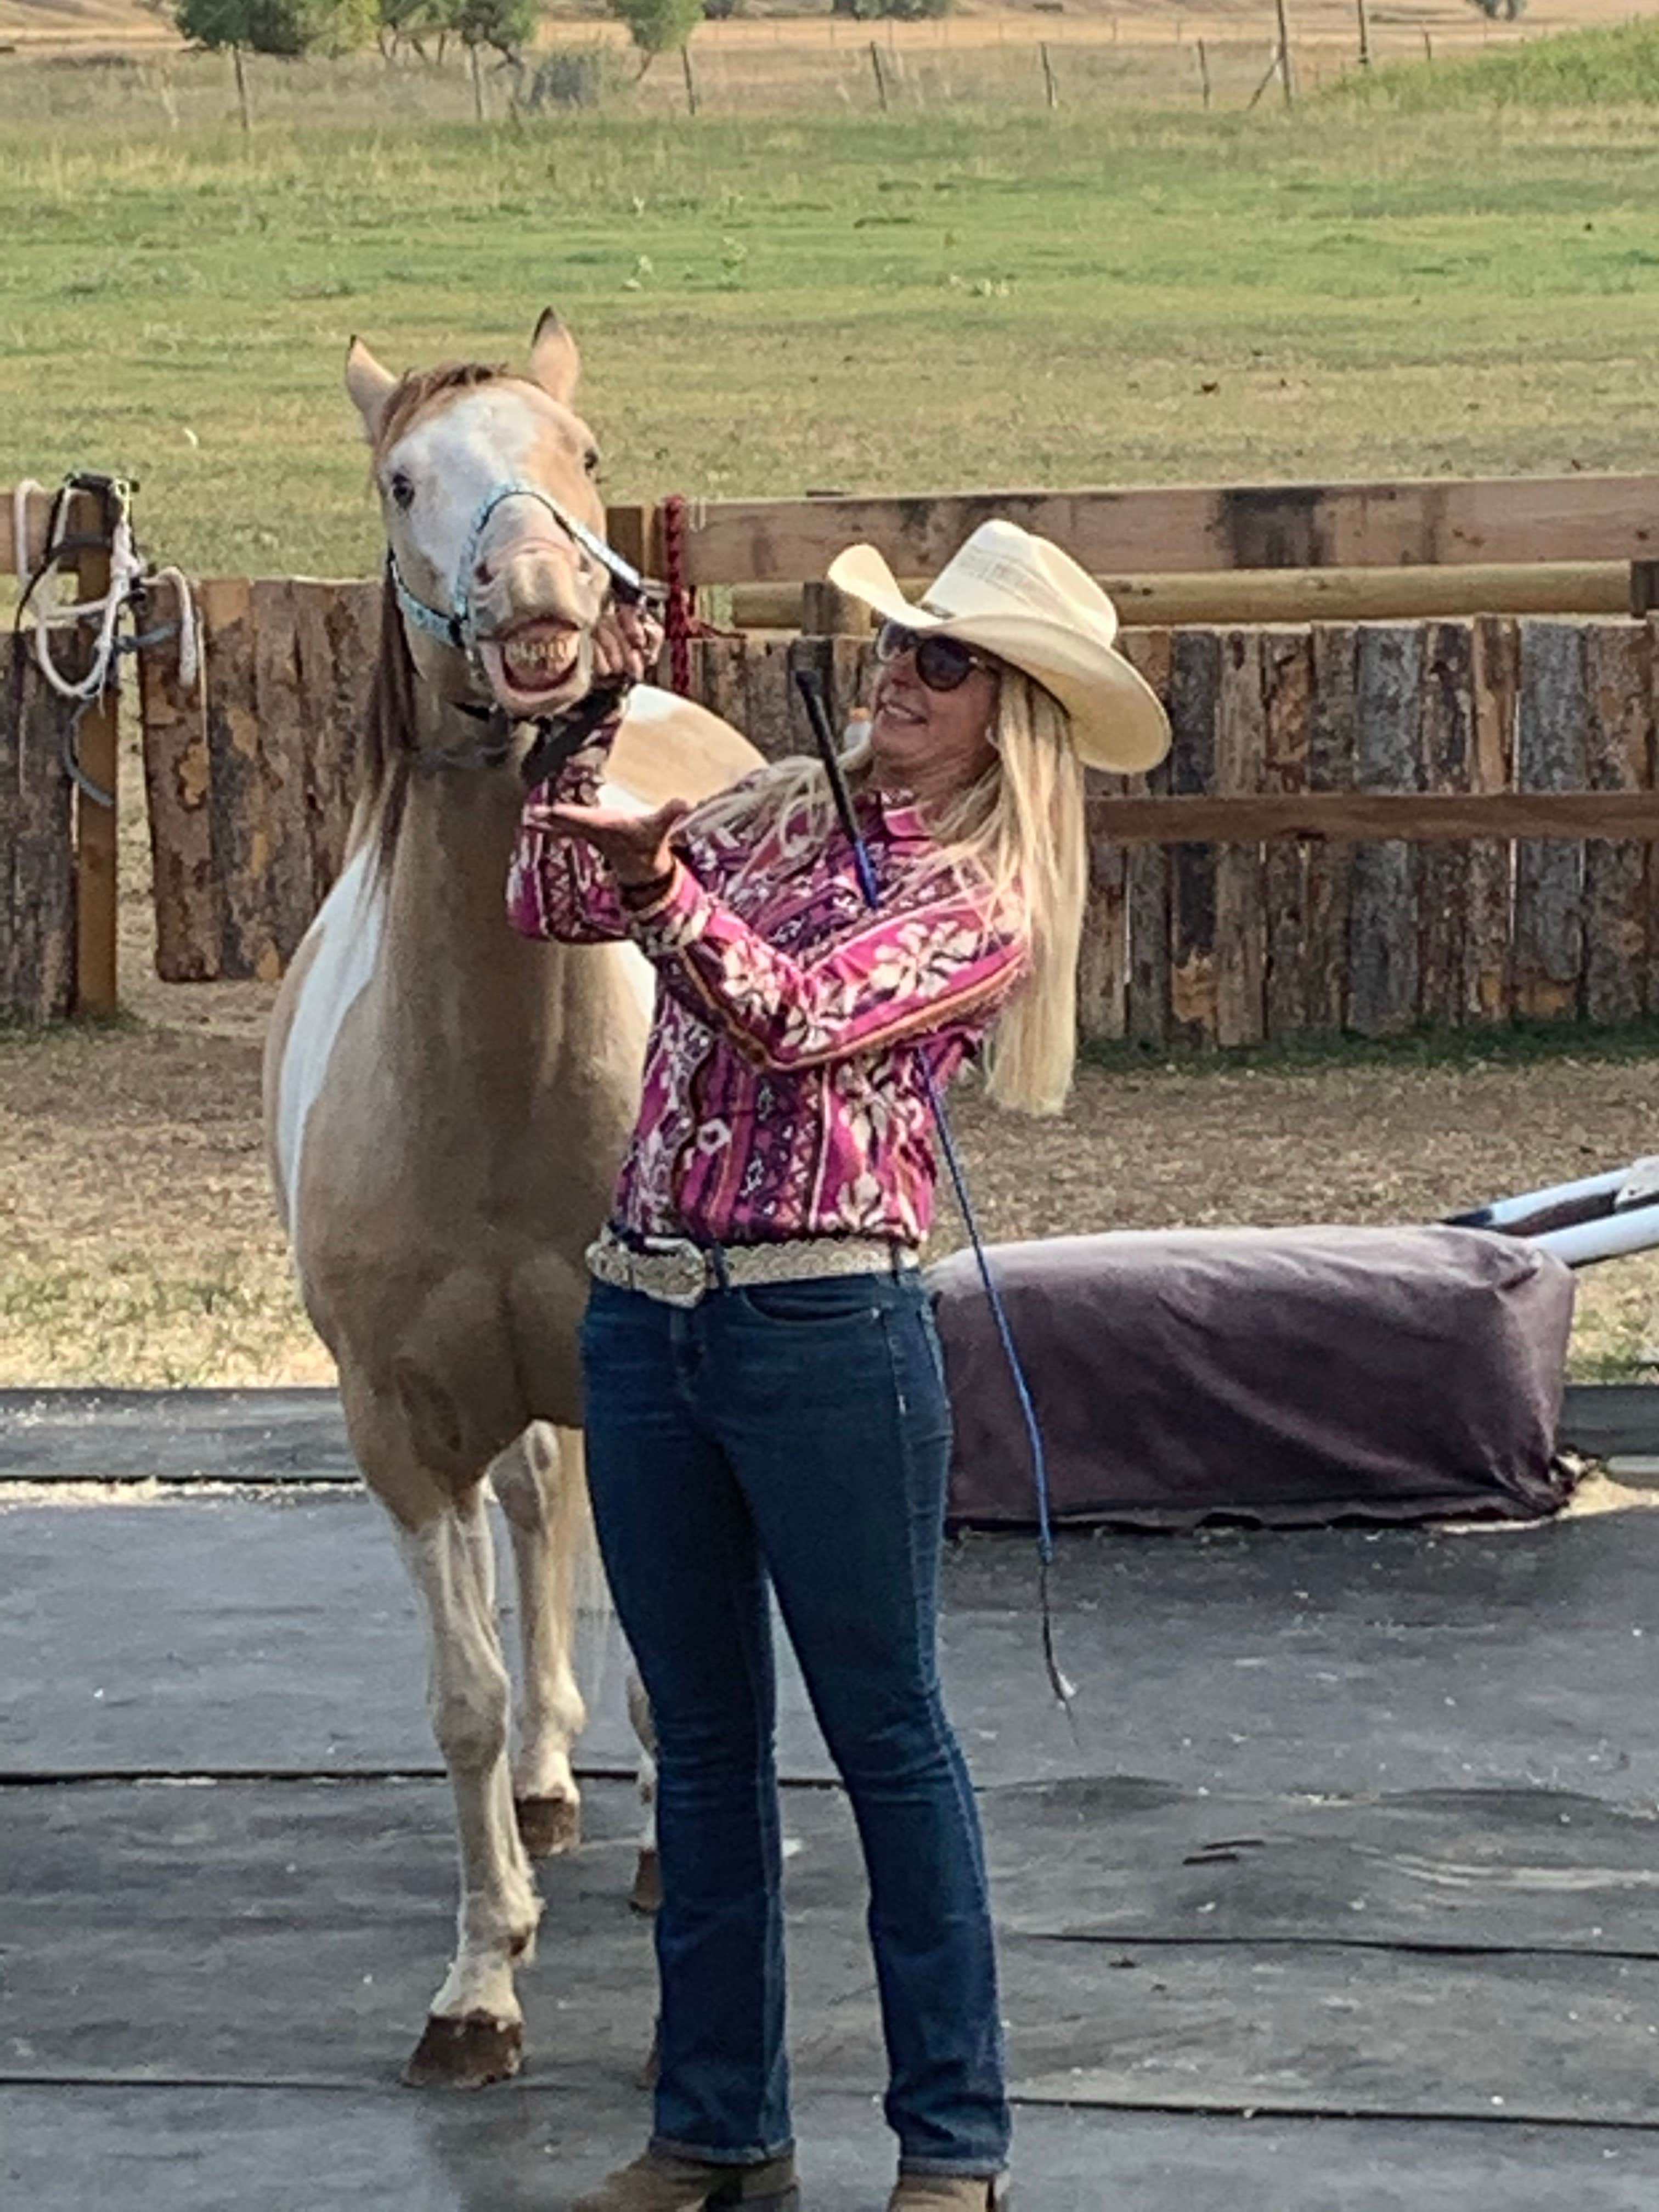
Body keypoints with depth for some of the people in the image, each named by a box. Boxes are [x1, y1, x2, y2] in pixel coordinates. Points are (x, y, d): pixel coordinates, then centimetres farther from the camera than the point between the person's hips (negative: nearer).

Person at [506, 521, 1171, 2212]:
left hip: (828, 1327, -6)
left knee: (887, 1735, 3)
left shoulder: (992, 900, -5)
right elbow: (549, 904, 11)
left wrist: (657, 879, -33)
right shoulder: (774, 814, 12)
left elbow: (803, 1015, -19)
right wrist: (598, 732, -3)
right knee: (702, 1739, 12)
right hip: (642, 1313, 6)